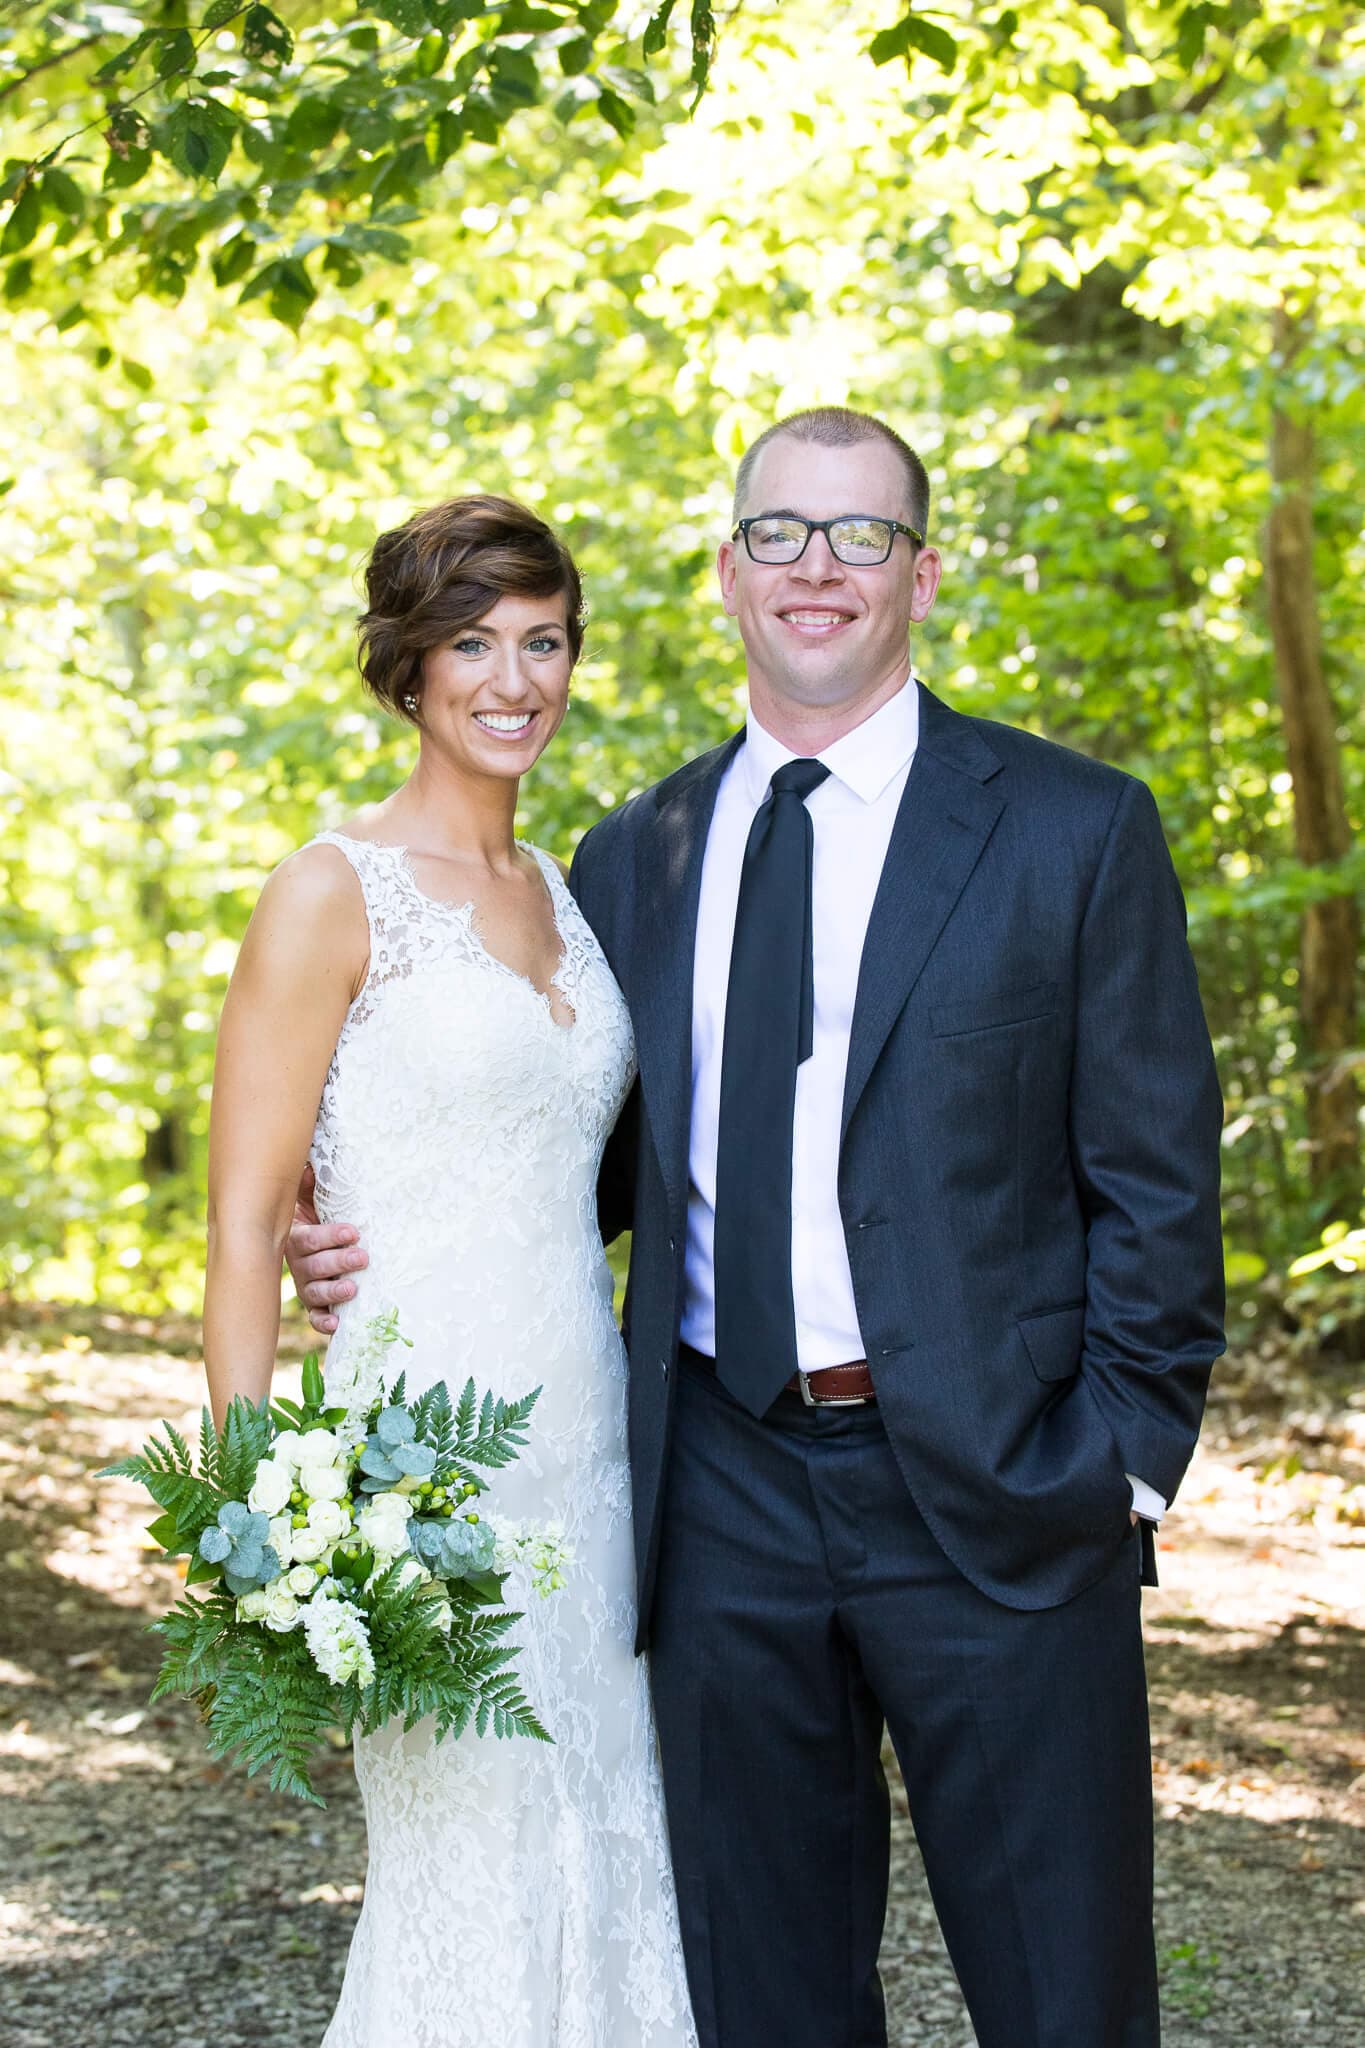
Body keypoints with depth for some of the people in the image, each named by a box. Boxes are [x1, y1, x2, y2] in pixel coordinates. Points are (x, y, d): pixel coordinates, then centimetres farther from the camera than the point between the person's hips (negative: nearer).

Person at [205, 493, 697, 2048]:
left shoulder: (559, 894, 13)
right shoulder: (333, 892, -7)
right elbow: (243, 1223, -9)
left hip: (588, 1453, 7)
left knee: (607, 1882, 10)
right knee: (473, 1901, -4)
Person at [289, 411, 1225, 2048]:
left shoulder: (1075, 832, -1)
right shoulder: (630, 860, 10)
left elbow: (1154, 1181, -2)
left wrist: (1124, 1461, -9)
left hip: (996, 1489, -3)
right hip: (724, 1496, 4)